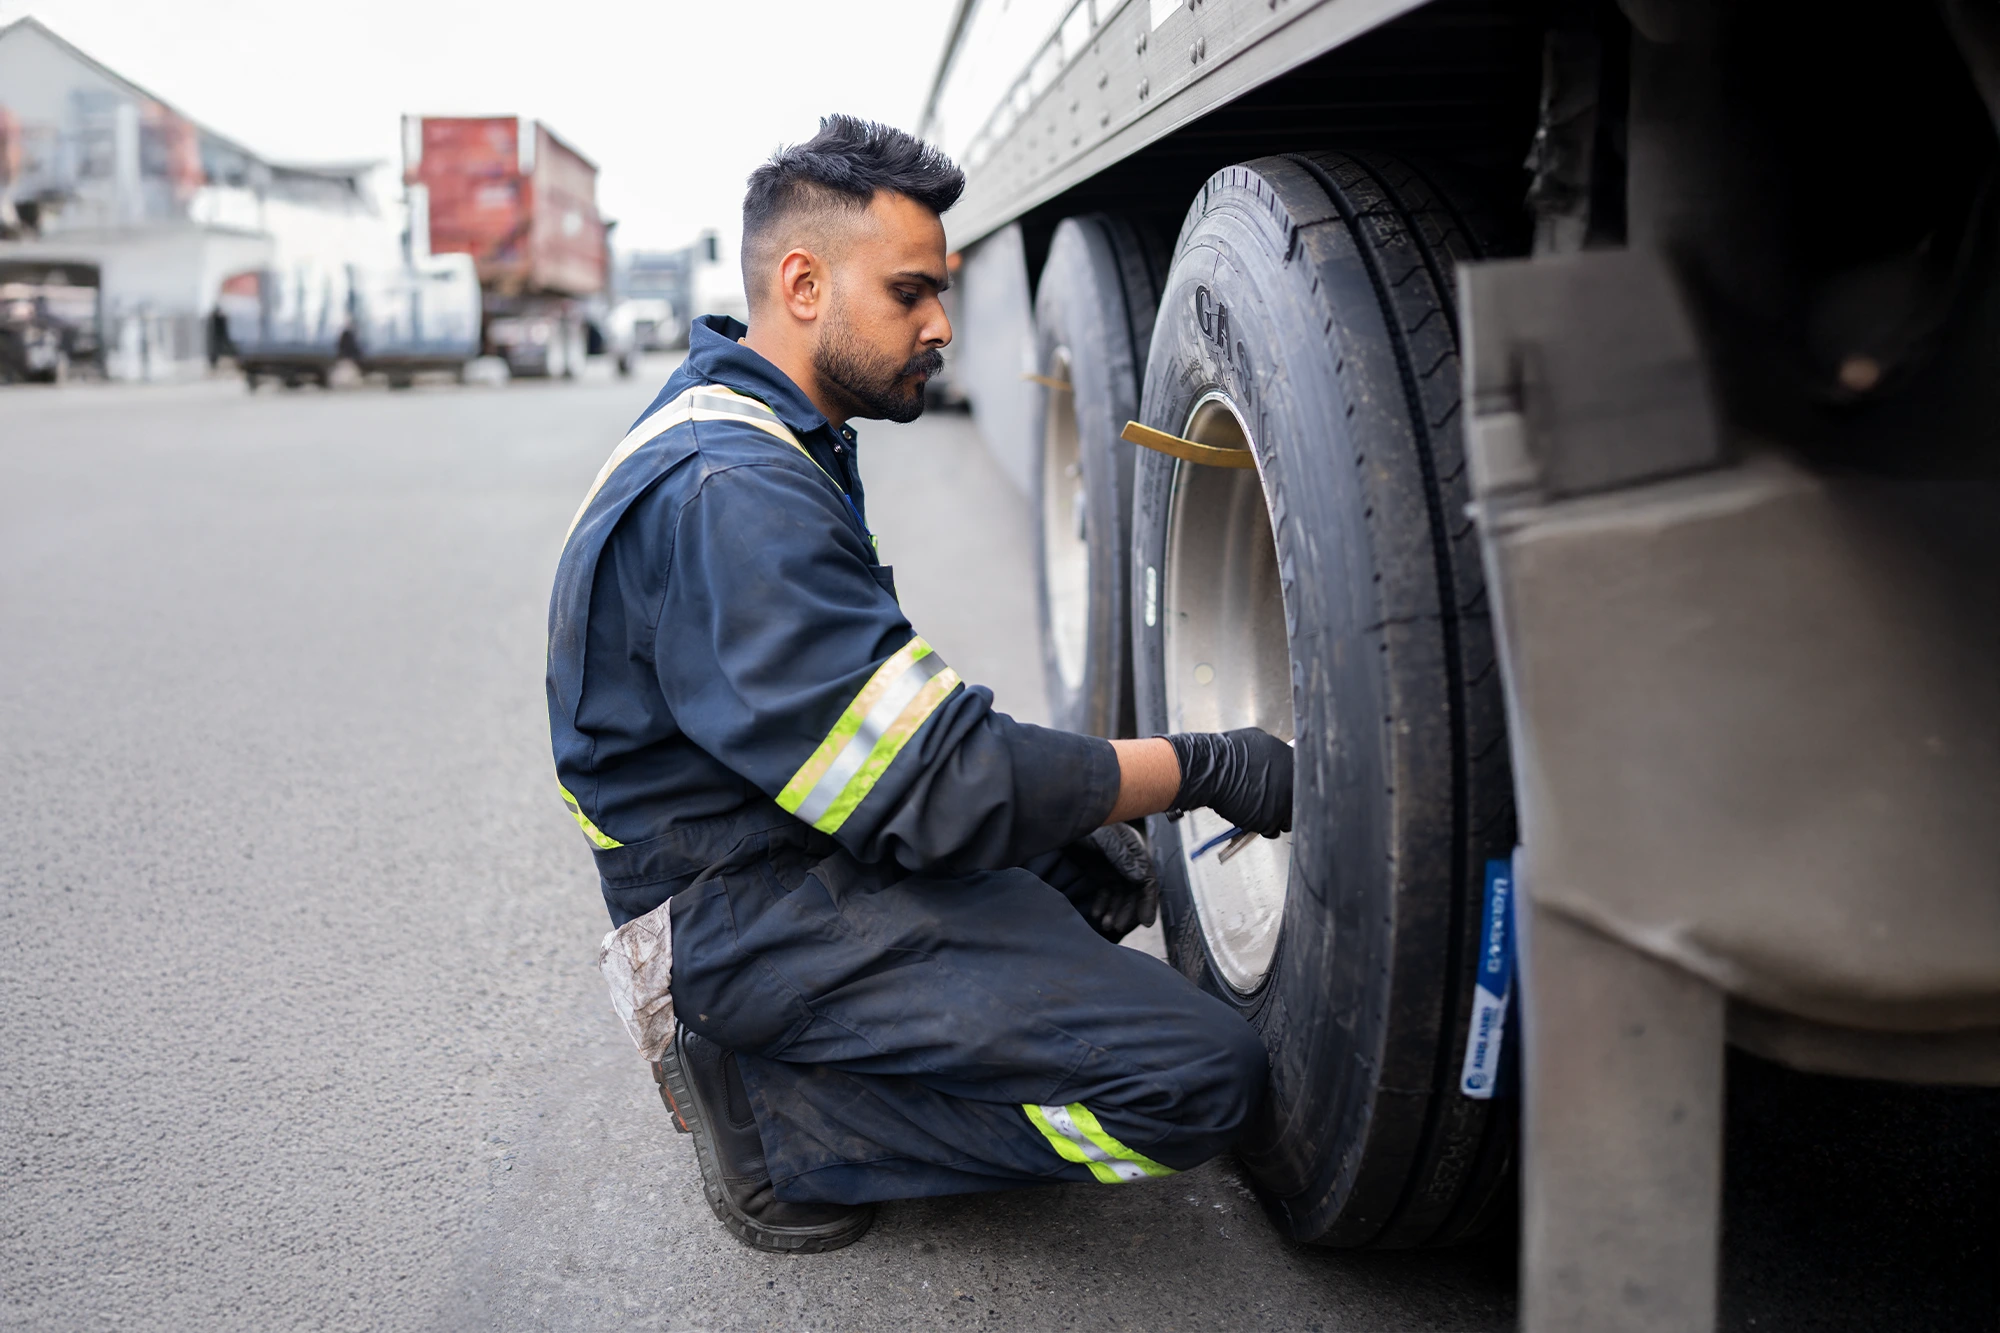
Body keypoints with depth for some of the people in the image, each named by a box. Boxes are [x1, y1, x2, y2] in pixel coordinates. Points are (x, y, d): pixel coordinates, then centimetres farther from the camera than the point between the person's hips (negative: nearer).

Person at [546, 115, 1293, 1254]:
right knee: (1202, 1077, -18)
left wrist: (1078, 817, 5)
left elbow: (889, 723, 15)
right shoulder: (730, 495, -23)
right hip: (746, 910, -11)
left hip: (798, 835, 11)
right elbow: (934, 788, -26)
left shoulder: (754, 435, 12)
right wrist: (1202, 769, -16)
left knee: (1106, 864, 26)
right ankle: (774, 1116, -7)